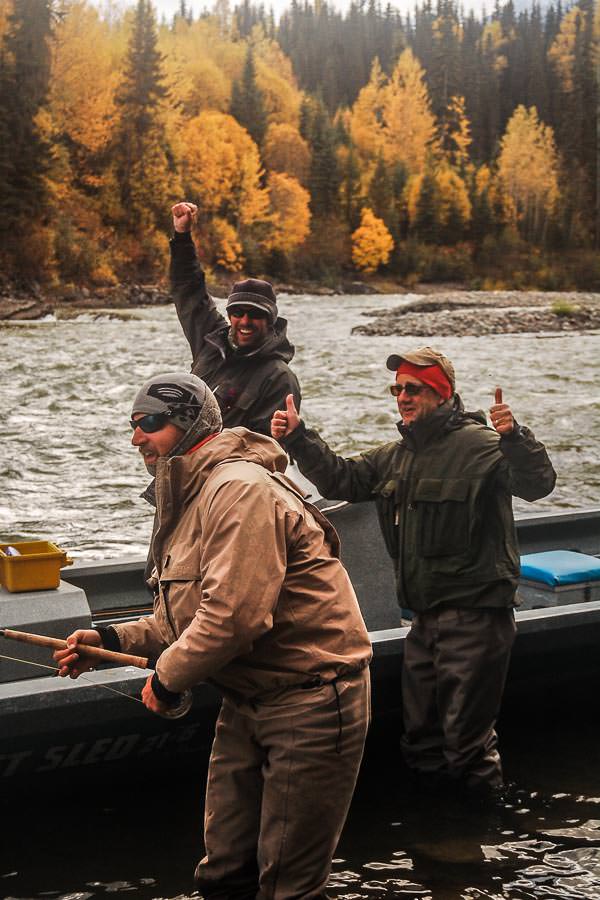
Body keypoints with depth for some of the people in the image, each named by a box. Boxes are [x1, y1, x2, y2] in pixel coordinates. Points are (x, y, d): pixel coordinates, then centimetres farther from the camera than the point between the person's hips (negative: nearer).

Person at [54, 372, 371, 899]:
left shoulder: (241, 490, -20)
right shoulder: (187, 497, 14)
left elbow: (235, 614, -28)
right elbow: (187, 617, 18)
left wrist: (168, 677, -14)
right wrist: (112, 638, 5)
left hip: (310, 700, -10)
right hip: (250, 700, 10)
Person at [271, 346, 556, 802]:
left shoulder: (480, 445, -13)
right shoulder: (395, 456, 13)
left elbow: (537, 483, -25)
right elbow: (341, 478, 16)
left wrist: (513, 438, -43)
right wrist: (298, 438, 5)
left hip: (476, 614, -8)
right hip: (426, 616, 8)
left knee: (467, 736, -2)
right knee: (421, 735, 18)